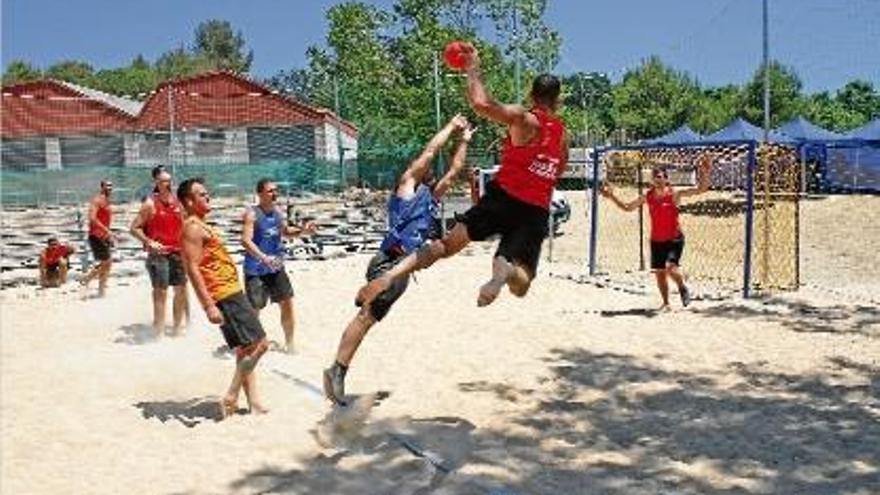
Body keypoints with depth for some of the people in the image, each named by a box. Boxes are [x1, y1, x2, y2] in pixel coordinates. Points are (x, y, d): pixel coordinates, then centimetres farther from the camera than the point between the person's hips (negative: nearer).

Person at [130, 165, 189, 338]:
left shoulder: (177, 202, 7)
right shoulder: (150, 204, -8)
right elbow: (134, 228, -8)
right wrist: (149, 242, -19)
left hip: (177, 252, 6)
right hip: (159, 254, -6)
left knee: (181, 290, 10)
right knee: (161, 292, -5)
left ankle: (178, 328, 24)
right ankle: (159, 331, 1)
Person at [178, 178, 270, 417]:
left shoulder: (201, 225, 20)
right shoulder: (193, 227, -12)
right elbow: (193, 269, -20)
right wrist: (209, 306, -25)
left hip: (232, 292, 10)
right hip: (223, 296, -10)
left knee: (246, 350, 11)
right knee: (258, 344, -11)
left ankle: (254, 403, 14)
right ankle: (230, 398, -4)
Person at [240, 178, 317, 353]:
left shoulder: (278, 211, 5)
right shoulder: (252, 214, -16)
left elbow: (285, 231, 22)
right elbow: (246, 240, -26)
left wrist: (302, 230, 3)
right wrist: (264, 258, -39)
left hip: (276, 267, 7)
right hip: (256, 269, -6)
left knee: (287, 303, 8)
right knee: (253, 309, -5)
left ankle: (289, 343, 23)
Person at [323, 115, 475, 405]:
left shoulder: (431, 195, 25)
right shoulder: (407, 184, 5)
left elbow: (453, 170, 30)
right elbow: (429, 151, 2)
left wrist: (464, 140, 29)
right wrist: (451, 126, 12)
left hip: (402, 267, 8)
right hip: (389, 263, -8)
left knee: (367, 318, 7)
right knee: (366, 316, -13)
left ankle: (338, 372, 11)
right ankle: (337, 370, -12)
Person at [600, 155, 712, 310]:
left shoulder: (674, 193, -10)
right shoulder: (647, 196, 1)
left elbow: (700, 189, -15)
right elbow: (627, 207, 13)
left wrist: (705, 173, -29)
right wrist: (612, 197, 4)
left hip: (674, 239, -4)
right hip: (656, 240, 5)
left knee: (671, 267, -23)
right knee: (659, 272, 9)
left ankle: (683, 288, 7)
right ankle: (666, 303, 28)